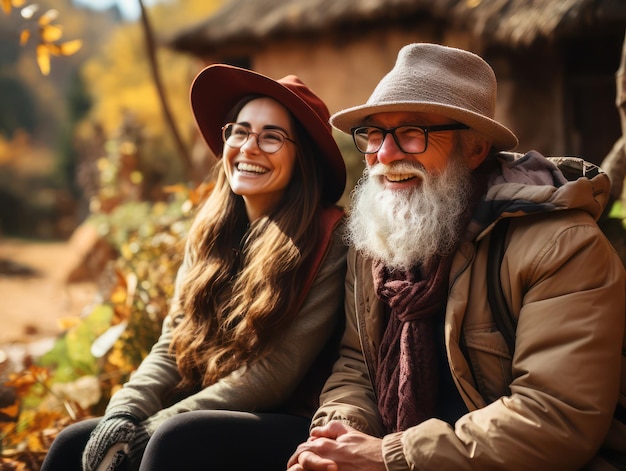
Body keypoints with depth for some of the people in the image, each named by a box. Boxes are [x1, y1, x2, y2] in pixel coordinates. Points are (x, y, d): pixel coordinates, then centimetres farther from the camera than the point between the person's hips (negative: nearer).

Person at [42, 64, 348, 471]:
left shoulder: (327, 240, -12)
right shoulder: (210, 235, 9)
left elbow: (276, 375, -15)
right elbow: (172, 344, 8)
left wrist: (150, 431, -17)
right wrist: (124, 415, -11)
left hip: (285, 431, -6)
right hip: (207, 420, 6)